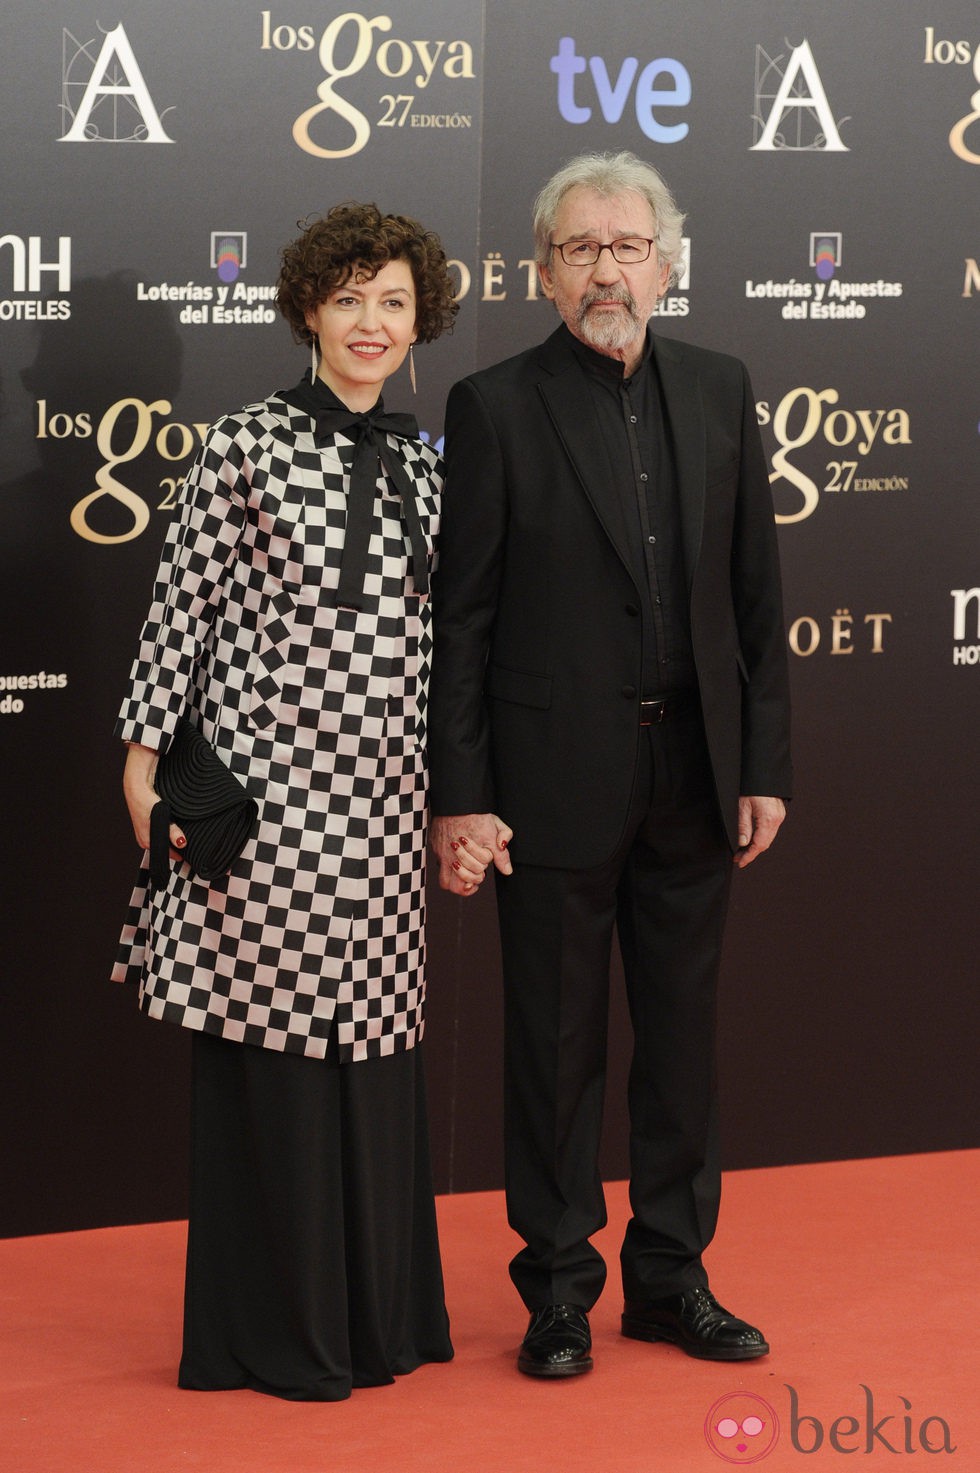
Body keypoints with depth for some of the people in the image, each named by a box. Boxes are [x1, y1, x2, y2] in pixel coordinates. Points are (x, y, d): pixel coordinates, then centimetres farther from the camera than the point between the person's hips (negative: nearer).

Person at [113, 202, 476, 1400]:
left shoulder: (423, 466, 11)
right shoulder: (244, 447, -5)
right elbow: (180, 610, -3)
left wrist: (453, 783, 17)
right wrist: (145, 760, -5)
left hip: (381, 803, 5)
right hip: (266, 788, -5)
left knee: (373, 1047, 9)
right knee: (268, 1051, 0)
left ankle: (377, 1309, 22)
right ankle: (275, 1331, 11)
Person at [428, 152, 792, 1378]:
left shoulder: (718, 393, 7)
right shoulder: (496, 406, -4)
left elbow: (755, 590, 9)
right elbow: (462, 617, -5)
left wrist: (765, 763, 4)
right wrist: (459, 797, -9)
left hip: (694, 775, 4)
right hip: (557, 782, -3)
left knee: (682, 1035, 11)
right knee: (556, 1045, 5)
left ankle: (672, 1277, 23)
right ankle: (558, 1288, 17)